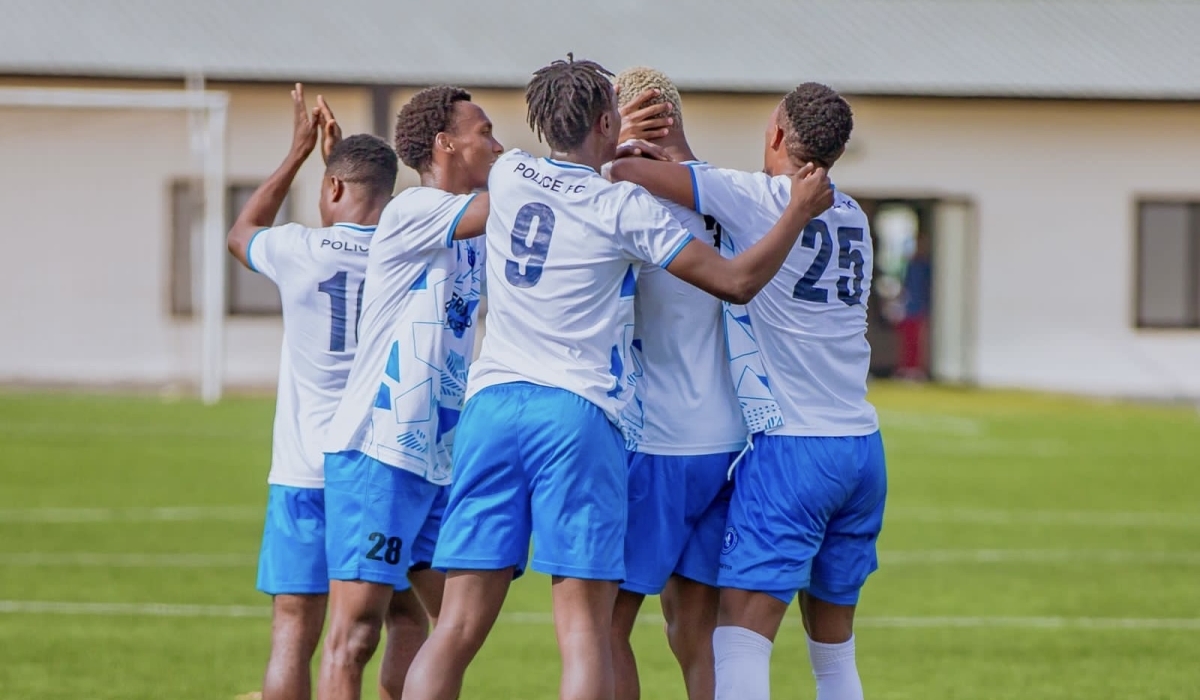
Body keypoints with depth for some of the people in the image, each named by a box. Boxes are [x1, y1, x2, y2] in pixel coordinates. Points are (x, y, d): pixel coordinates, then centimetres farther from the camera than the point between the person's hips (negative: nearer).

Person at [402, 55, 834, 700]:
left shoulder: (509, 176, 11)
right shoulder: (623, 207, -1)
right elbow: (738, 280, 2)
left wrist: (610, 159, 38)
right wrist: (799, 211, 13)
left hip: (491, 401, 4)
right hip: (576, 413, -4)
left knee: (458, 628, 1)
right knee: (584, 629, -5)